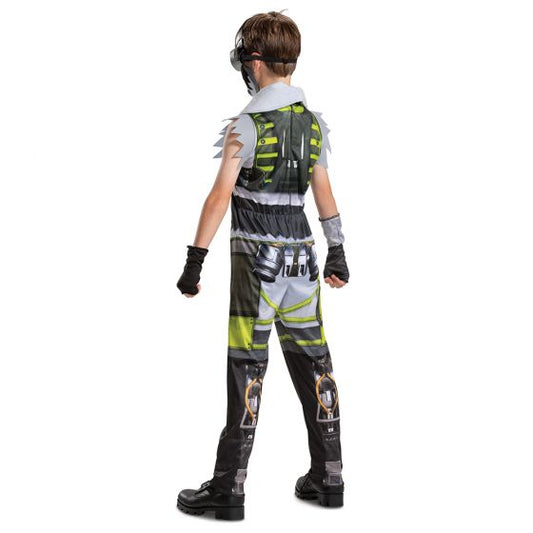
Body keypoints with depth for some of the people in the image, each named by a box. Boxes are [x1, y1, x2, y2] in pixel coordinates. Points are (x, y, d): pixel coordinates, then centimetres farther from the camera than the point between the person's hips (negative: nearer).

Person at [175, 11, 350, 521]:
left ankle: (229, 490, 4)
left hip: (258, 257, -6)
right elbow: (324, 192, 14)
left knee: (246, 370, -3)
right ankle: (328, 478, 20)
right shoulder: (313, 121, 8)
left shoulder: (248, 124, -12)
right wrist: (337, 253, 21)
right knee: (312, 364, 11)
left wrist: (194, 260, -16)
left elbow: (220, 196, -17)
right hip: (302, 256, 6)